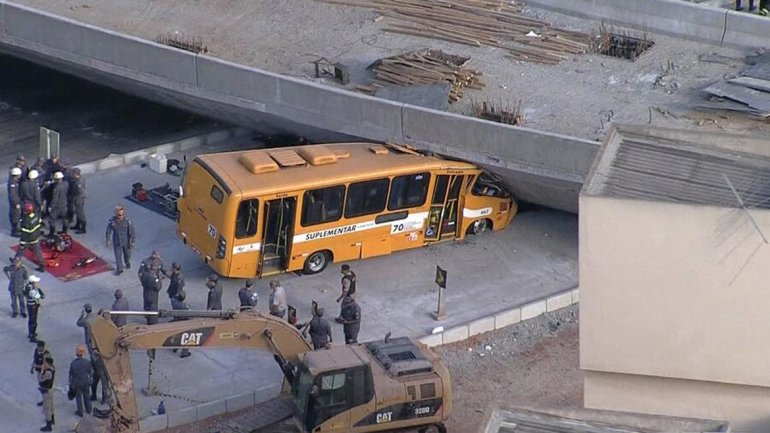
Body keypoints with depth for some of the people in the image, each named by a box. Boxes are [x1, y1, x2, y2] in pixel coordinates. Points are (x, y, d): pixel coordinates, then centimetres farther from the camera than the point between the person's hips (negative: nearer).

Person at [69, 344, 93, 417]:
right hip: (86, 382, 1)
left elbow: (71, 375, -8)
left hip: (77, 383, -1)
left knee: (78, 397, 14)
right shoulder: (87, 362, -18)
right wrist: (90, 380, 13)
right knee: (86, 396, 21)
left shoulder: (73, 363, -19)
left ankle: (80, 412, 22)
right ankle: (88, 409, 35)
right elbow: (91, 372, -6)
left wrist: (71, 384, 6)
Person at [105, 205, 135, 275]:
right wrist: (108, 240, -2)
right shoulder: (112, 221, -20)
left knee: (127, 254, 22)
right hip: (117, 242, 0)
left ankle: (127, 263, 52)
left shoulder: (127, 221, -24)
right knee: (118, 255, 9)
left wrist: (132, 241, -10)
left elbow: (131, 231, -15)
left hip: (126, 242, 0)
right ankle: (119, 269, 27)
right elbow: (108, 231, -7)